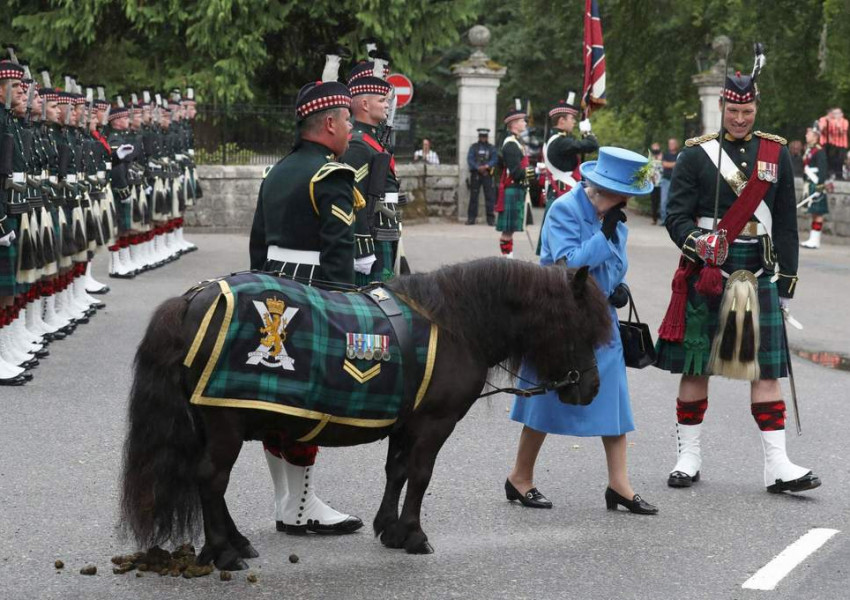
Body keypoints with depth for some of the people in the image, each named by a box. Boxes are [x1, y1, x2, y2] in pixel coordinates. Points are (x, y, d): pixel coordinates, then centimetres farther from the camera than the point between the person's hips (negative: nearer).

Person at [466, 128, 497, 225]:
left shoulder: (491, 148, 12)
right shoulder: (473, 147, 10)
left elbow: (495, 159, 1)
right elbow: (470, 159, 0)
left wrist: (487, 166, -16)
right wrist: (478, 167, -14)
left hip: (487, 174, 0)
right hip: (475, 174, 0)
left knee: (490, 195, -5)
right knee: (473, 196, 1)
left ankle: (491, 218, -2)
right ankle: (471, 218, 6)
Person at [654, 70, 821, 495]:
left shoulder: (776, 154, 10)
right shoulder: (697, 154, 2)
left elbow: (786, 222, 13)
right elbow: (676, 217, 0)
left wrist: (787, 280, 10)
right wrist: (697, 242, -21)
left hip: (759, 273, 2)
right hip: (706, 273, -1)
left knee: (766, 369, -2)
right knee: (695, 367, 3)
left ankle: (777, 465, -2)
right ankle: (688, 457, 14)